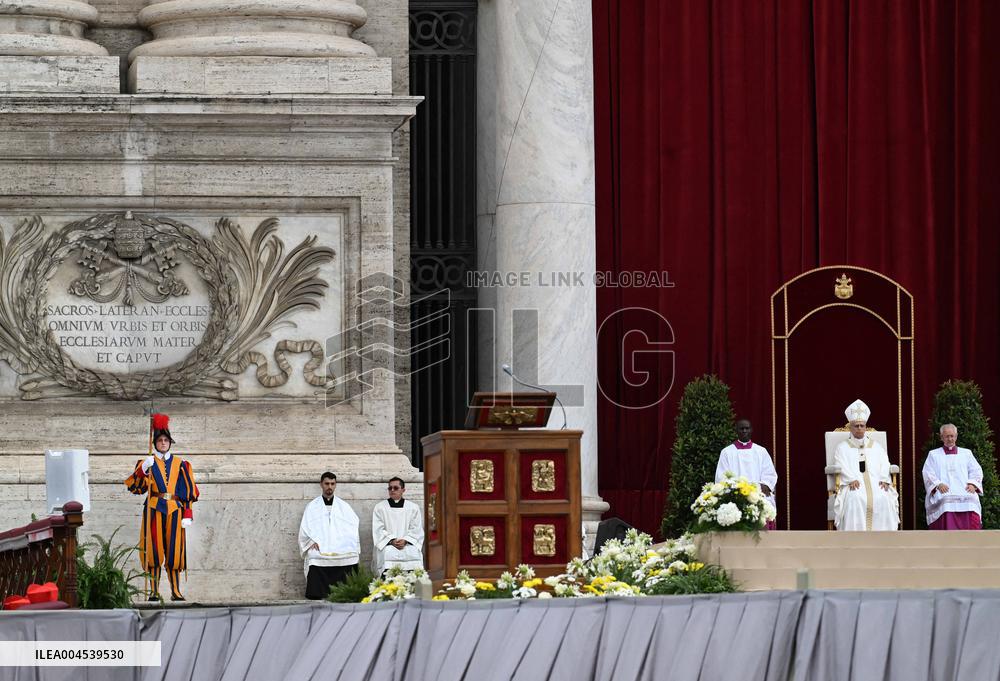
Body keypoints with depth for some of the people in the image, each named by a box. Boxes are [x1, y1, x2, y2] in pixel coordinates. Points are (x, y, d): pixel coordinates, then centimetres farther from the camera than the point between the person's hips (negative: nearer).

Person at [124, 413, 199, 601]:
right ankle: (154, 590, -4)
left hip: (174, 509, 1)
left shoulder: (179, 464, 11)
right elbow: (135, 487, -3)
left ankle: (175, 591, 3)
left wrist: (188, 514, -1)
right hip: (154, 509, -1)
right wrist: (142, 470, -20)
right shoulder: (147, 463, 8)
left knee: (174, 549, -1)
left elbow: (188, 491, 8)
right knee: (154, 549, -6)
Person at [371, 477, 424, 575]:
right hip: (387, 544, -1)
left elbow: (416, 530, 8)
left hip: (407, 544, 1)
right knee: (388, 554, -34)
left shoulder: (413, 507, 14)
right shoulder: (379, 507, 11)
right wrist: (392, 540, -13)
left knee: (414, 553, -31)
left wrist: (405, 540, -11)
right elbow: (378, 530, 3)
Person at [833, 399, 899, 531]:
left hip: (876, 483, 2)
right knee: (855, 500, -35)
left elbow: (884, 465, 12)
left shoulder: (876, 447, 24)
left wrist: (884, 480, -9)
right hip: (854, 485, -2)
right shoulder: (842, 448, 16)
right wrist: (851, 480, -18)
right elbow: (841, 467, 0)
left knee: (883, 499, -29)